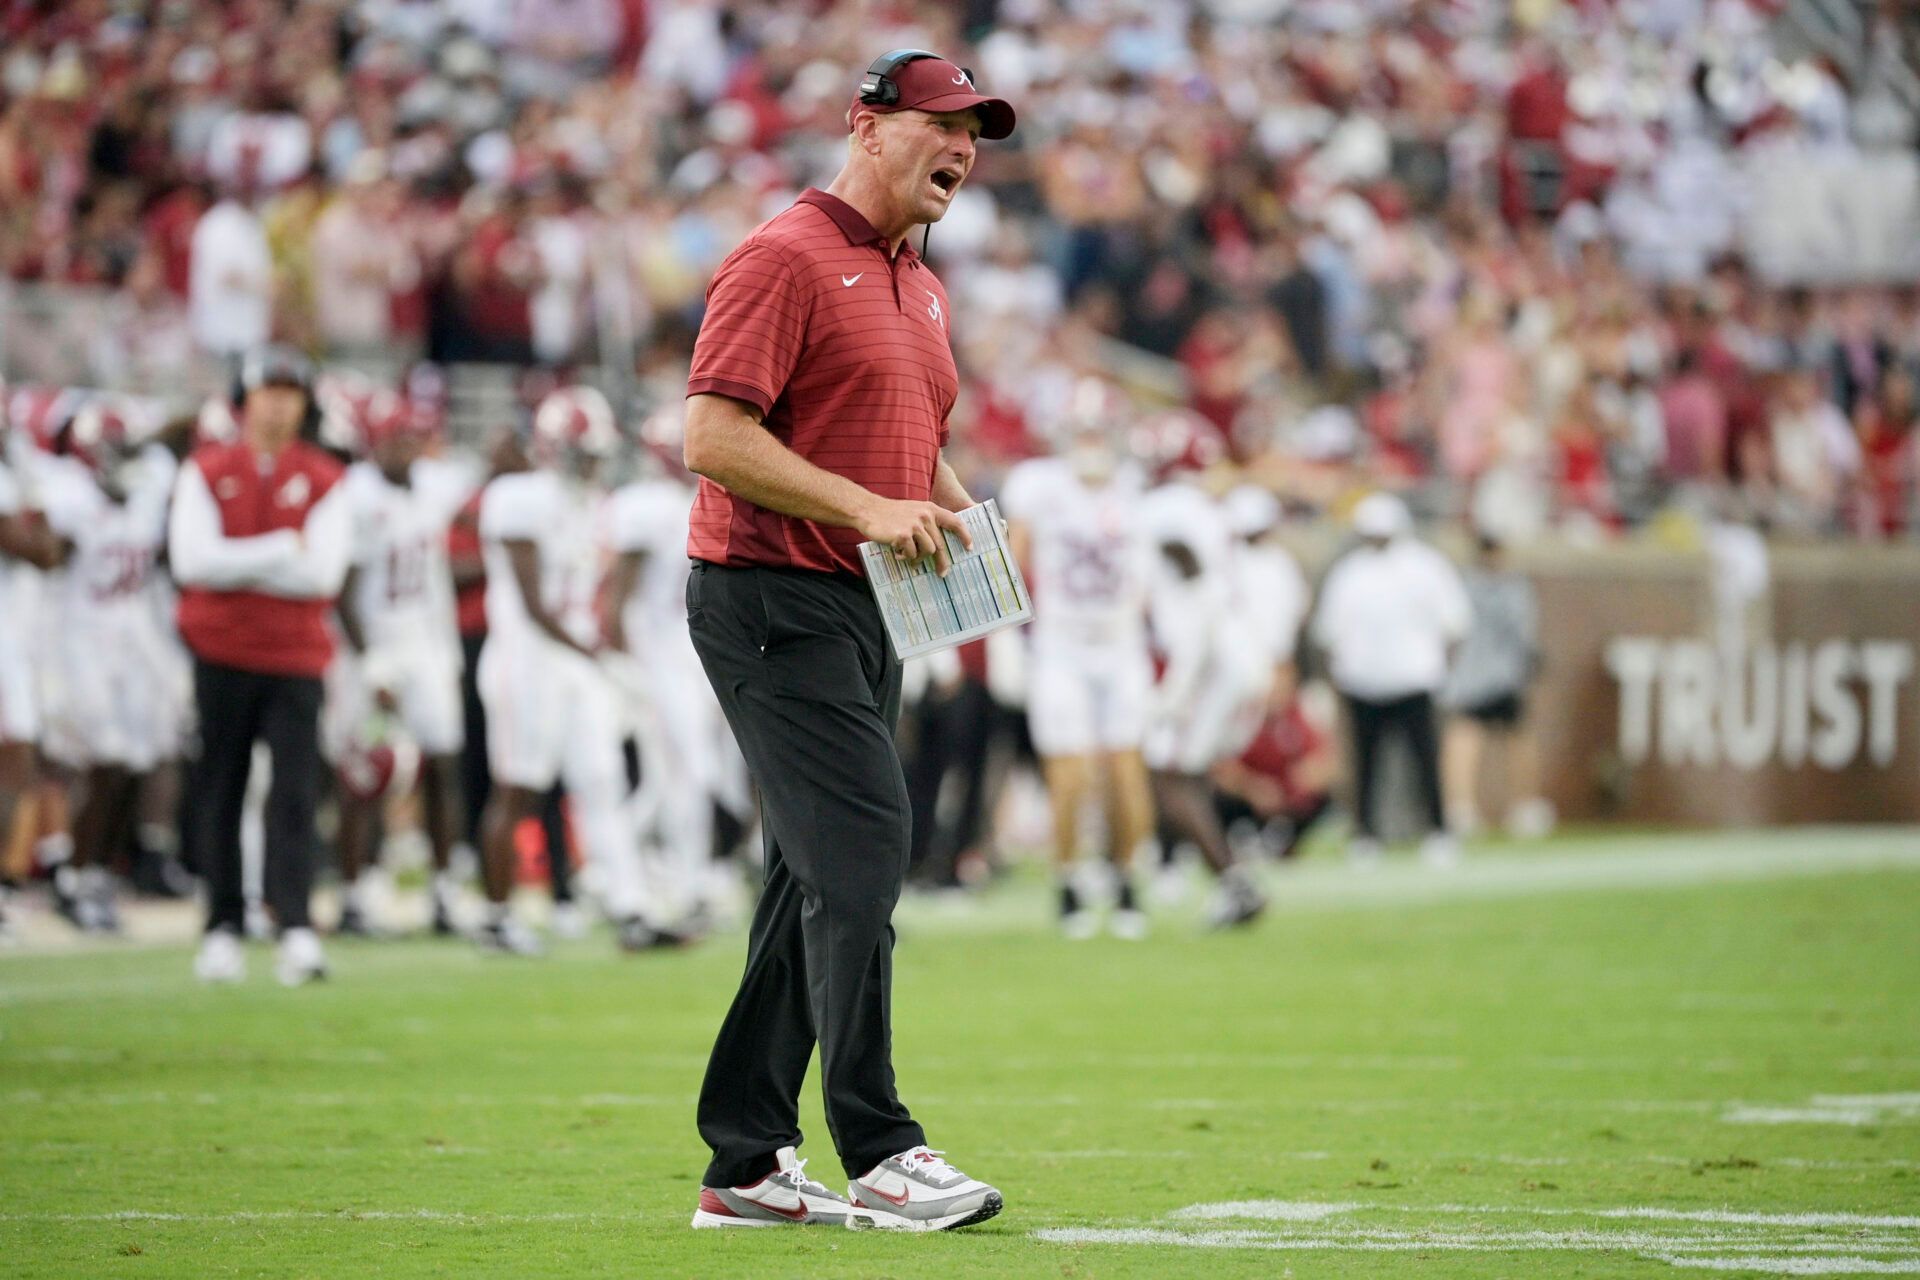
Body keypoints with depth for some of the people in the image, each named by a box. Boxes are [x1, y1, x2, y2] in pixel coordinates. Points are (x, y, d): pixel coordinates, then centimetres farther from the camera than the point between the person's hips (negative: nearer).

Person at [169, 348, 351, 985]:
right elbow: (193, 560, -11)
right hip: (222, 651, 1)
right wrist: (283, 550, -12)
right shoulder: (206, 472, 3)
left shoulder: (323, 481, 3)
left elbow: (324, 573, -9)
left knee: (295, 793, -9)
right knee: (220, 793, 5)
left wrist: (237, 565, -10)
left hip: (295, 655, 0)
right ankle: (222, 927, 12)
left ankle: (296, 930, -14)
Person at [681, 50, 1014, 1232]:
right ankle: (877, 1155, -13)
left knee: (821, 885, 9)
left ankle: (747, 1163, 14)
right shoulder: (785, 259, -10)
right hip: (772, 601, -10)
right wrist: (869, 508, -22)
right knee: (861, 853, -15)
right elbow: (715, 436, -18)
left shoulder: (922, 290, 19)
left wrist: (960, 512, 7)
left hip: (865, 614, 10)